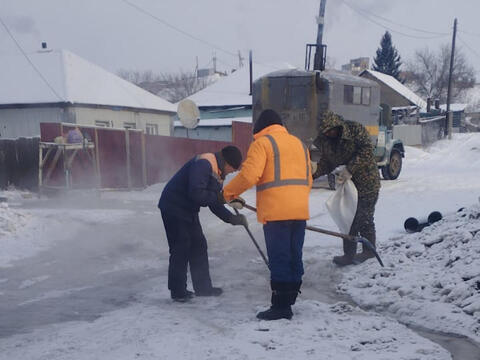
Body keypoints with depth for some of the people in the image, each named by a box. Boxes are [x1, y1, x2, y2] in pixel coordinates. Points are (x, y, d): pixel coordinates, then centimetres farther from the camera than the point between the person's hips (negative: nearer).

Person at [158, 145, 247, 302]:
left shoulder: (218, 172, 8)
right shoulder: (203, 164, -23)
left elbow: (214, 203, 9)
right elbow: (196, 194, -32)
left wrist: (232, 218, -3)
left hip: (188, 210, 10)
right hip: (174, 207, -10)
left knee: (199, 245, 12)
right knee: (181, 249, -6)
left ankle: (203, 287, 21)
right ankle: (178, 292, 3)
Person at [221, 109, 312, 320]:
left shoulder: (262, 143, -2)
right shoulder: (299, 143, 21)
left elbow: (249, 175, -15)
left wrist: (228, 192, -2)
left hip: (276, 212, -7)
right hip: (300, 212, 7)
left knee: (279, 260, -3)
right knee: (294, 258, 11)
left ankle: (280, 307, -1)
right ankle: (288, 302, 18)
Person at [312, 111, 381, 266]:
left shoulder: (356, 129, -15)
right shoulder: (324, 140, 2)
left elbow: (366, 151, -23)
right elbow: (325, 163, 7)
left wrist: (350, 168, -30)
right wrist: (312, 173, -12)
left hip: (366, 183, -5)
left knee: (364, 219, 1)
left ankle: (369, 252, 19)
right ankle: (349, 255, 12)